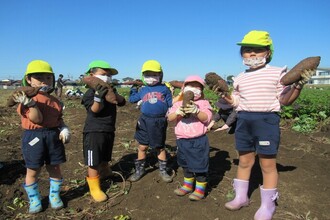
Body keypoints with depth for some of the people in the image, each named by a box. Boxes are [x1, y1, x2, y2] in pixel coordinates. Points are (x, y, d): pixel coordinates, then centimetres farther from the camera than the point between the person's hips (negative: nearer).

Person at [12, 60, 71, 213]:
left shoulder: (54, 101, 8)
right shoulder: (26, 98, -9)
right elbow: (37, 119, -19)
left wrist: (64, 129, -5)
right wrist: (30, 103, -31)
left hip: (54, 136, 4)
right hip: (34, 136, -4)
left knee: (54, 168, 13)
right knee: (33, 171, 9)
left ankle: (54, 196, 33)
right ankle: (34, 200, 30)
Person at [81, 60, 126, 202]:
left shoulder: (109, 92, 10)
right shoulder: (90, 93, -11)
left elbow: (122, 102, 1)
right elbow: (94, 111, -21)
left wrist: (114, 93, -16)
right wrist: (98, 97, -35)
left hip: (109, 131, 7)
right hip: (94, 132, -7)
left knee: (105, 158, 23)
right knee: (93, 162, -2)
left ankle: (105, 175, 44)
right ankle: (94, 188, 8)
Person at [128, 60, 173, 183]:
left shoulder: (164, 89, 0)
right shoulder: (143, 90, 6)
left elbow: (171, 104, 4)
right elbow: (132, 99, 17)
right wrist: (133, 88, 20)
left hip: (159, 122, -2)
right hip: (145, 121, 2)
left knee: (160, 147, 12)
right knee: (142, 147, 9)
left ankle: (163, 170, 27)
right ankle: (139, 170, 26)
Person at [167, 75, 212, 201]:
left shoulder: (203, 103, -1)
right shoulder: (178, 104, 8)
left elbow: (206, 118, -14)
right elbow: (170, 118, -2)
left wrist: (196, 111, -30)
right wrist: (177, 112, -22)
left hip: (198, 140, -4)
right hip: (182, 140, 5)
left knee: (199, 165, 4)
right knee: (185, 164, 19)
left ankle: (200, 189, 20)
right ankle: (188, 185, 37)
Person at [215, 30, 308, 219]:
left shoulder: (277, 73, -1)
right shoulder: (240, 78, 12)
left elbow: (285, 100, -4)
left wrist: (298, 86, -18)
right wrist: (223, 95, 1)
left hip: (267, 120, -4)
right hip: (244, 121, 5)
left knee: (268, 164, 3)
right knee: (244, 161, 15)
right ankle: (241, 197, 33)